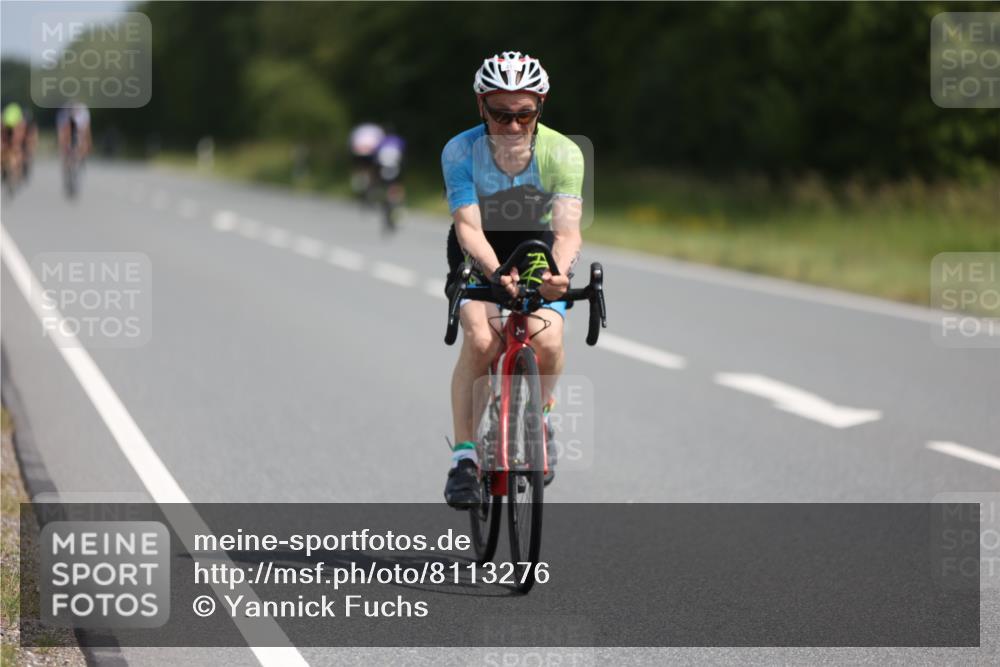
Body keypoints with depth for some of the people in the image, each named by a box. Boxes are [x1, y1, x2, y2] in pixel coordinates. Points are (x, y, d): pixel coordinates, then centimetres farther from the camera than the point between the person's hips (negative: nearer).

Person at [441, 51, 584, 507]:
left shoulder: (563, 154, -24)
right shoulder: (461, 152, -25)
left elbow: (567, 230, -32)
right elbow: (468, 226, -33)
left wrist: (557, 272, -54)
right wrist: (496, 273, -52)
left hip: (538, 249, 1)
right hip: (481, 253, -1)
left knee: (546, 340, -24)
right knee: (481, 339, -27)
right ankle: (464, 456, -19)